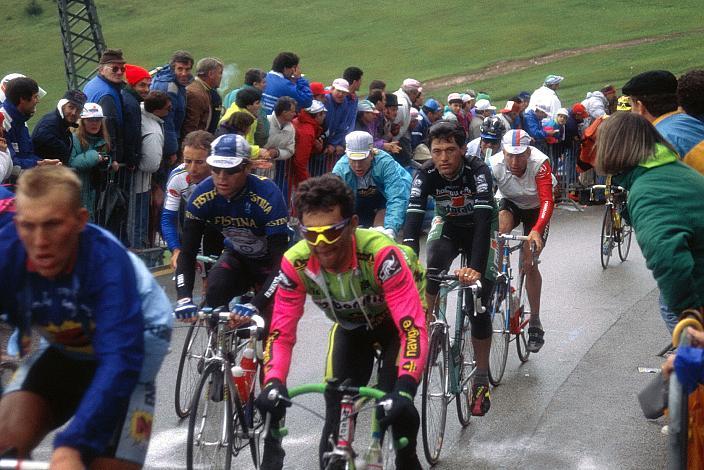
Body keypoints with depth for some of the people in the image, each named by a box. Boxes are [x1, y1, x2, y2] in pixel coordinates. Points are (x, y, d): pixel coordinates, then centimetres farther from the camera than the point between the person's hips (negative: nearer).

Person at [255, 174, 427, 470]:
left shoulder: (382, 255, -40)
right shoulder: (295, 263, -29)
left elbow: (414, 329, -44)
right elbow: (281, 333, -26)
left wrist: (404, 389, -57)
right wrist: (273, 384, -44)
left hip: (397, 320, -3)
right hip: (350, 326, 3)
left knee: (396, 406, -20)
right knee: (336, 413, -9)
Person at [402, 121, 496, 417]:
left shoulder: (478, 171, -33)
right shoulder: (426, 174, -25)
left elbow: (483, 220, -43)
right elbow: (413, 217, -35)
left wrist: (476, 268, -57)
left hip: (480, 232, -2)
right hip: (448, 227, 2)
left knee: (479, 307, -9)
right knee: (434, 267, -33)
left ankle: (481, 378, 5)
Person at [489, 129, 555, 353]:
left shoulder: (540, 163, -35)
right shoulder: (494, 165, -30)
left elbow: (547, 201, -41)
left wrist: (536, 230, -56)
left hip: (536, 209, -2)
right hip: (510, 203, 2)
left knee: (529, 264, -8)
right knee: (501, 229, -33)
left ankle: (535, 322, 5)